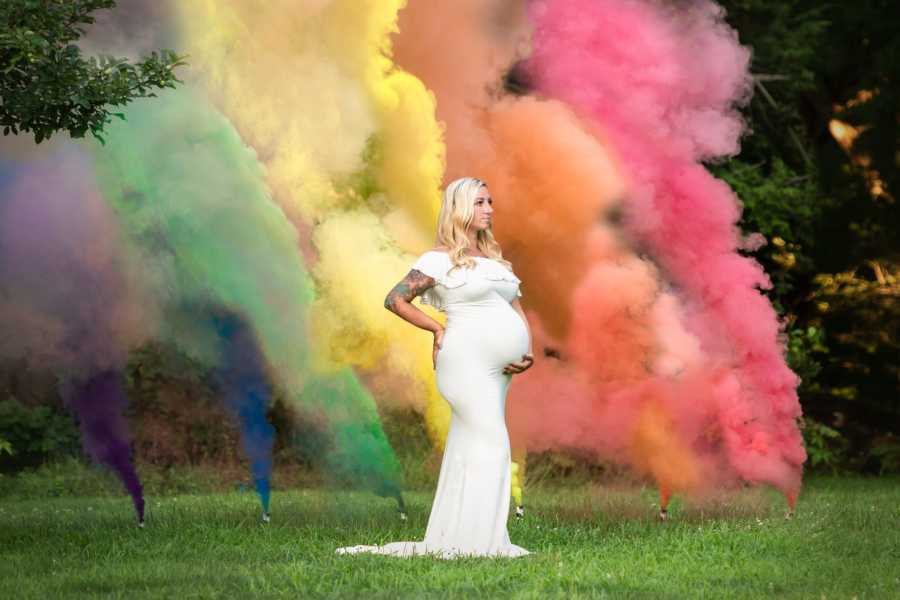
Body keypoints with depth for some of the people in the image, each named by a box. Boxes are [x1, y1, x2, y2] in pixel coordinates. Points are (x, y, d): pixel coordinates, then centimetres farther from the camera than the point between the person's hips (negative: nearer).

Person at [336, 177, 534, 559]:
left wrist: (529, 353, 4)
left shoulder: (494, 257, 17)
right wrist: (438, 330, -4)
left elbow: (516, 308, 19)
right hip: (468, 360, -8)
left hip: (498, 369, 8)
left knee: (469, 449, 9)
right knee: (490, 444, -15)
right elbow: (395, 300, -5)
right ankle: (479, 541, -15)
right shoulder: (441, 259, -4)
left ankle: (450, 540, 13)